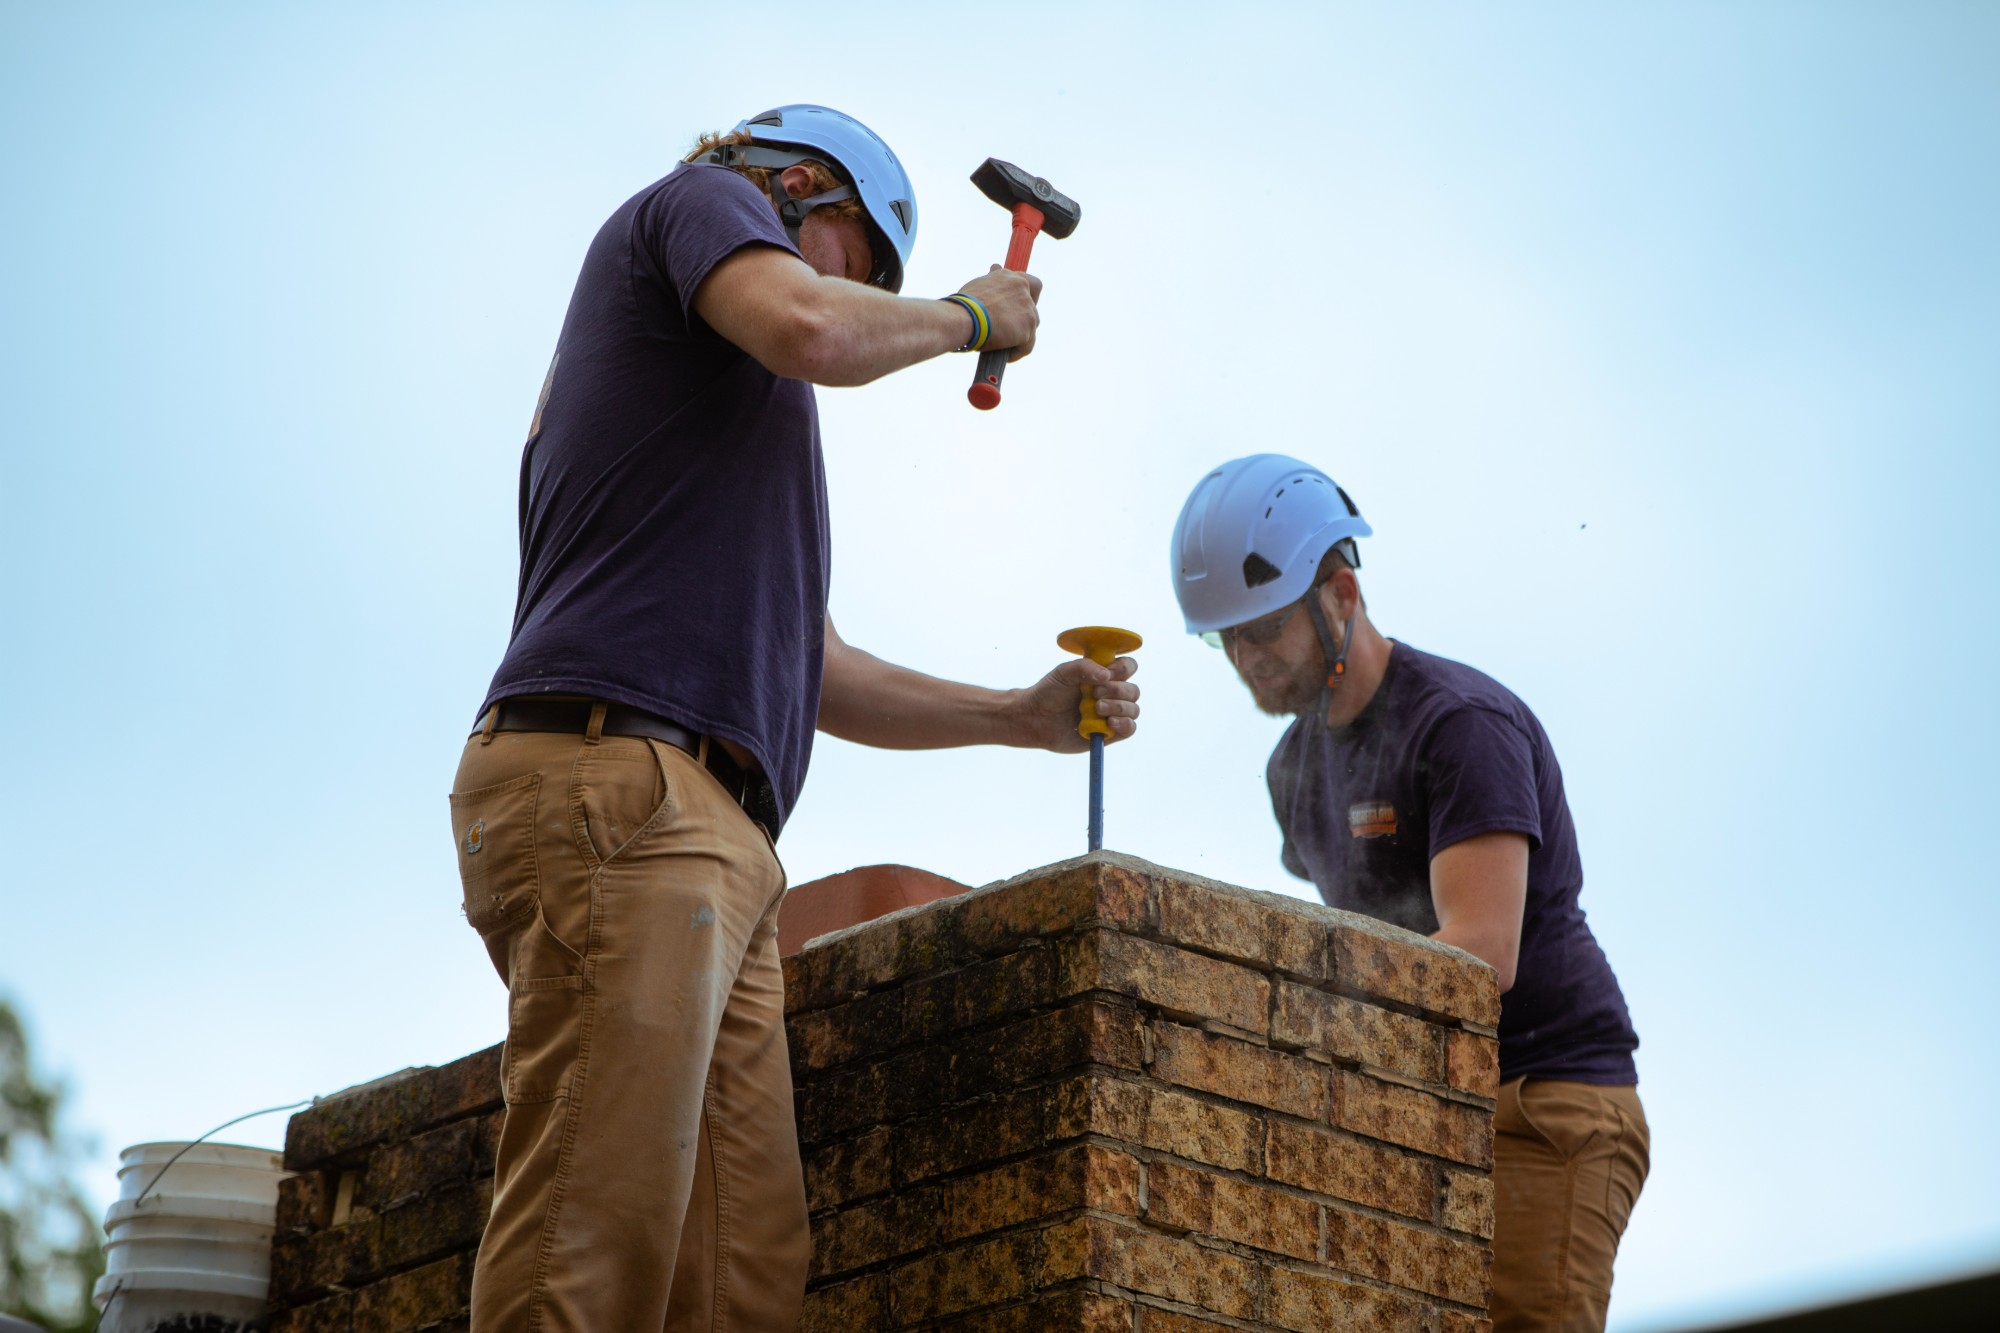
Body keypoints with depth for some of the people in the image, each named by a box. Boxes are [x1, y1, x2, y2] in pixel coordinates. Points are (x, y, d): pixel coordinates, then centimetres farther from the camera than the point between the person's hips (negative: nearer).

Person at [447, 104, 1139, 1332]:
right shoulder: (698, 203, 14)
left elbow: (809, 671, 37)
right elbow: (812, 332, -10)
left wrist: (1021, 716, 33)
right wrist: (968, 316, 9)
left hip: (717, 840, 9)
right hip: (614, 778, -9)